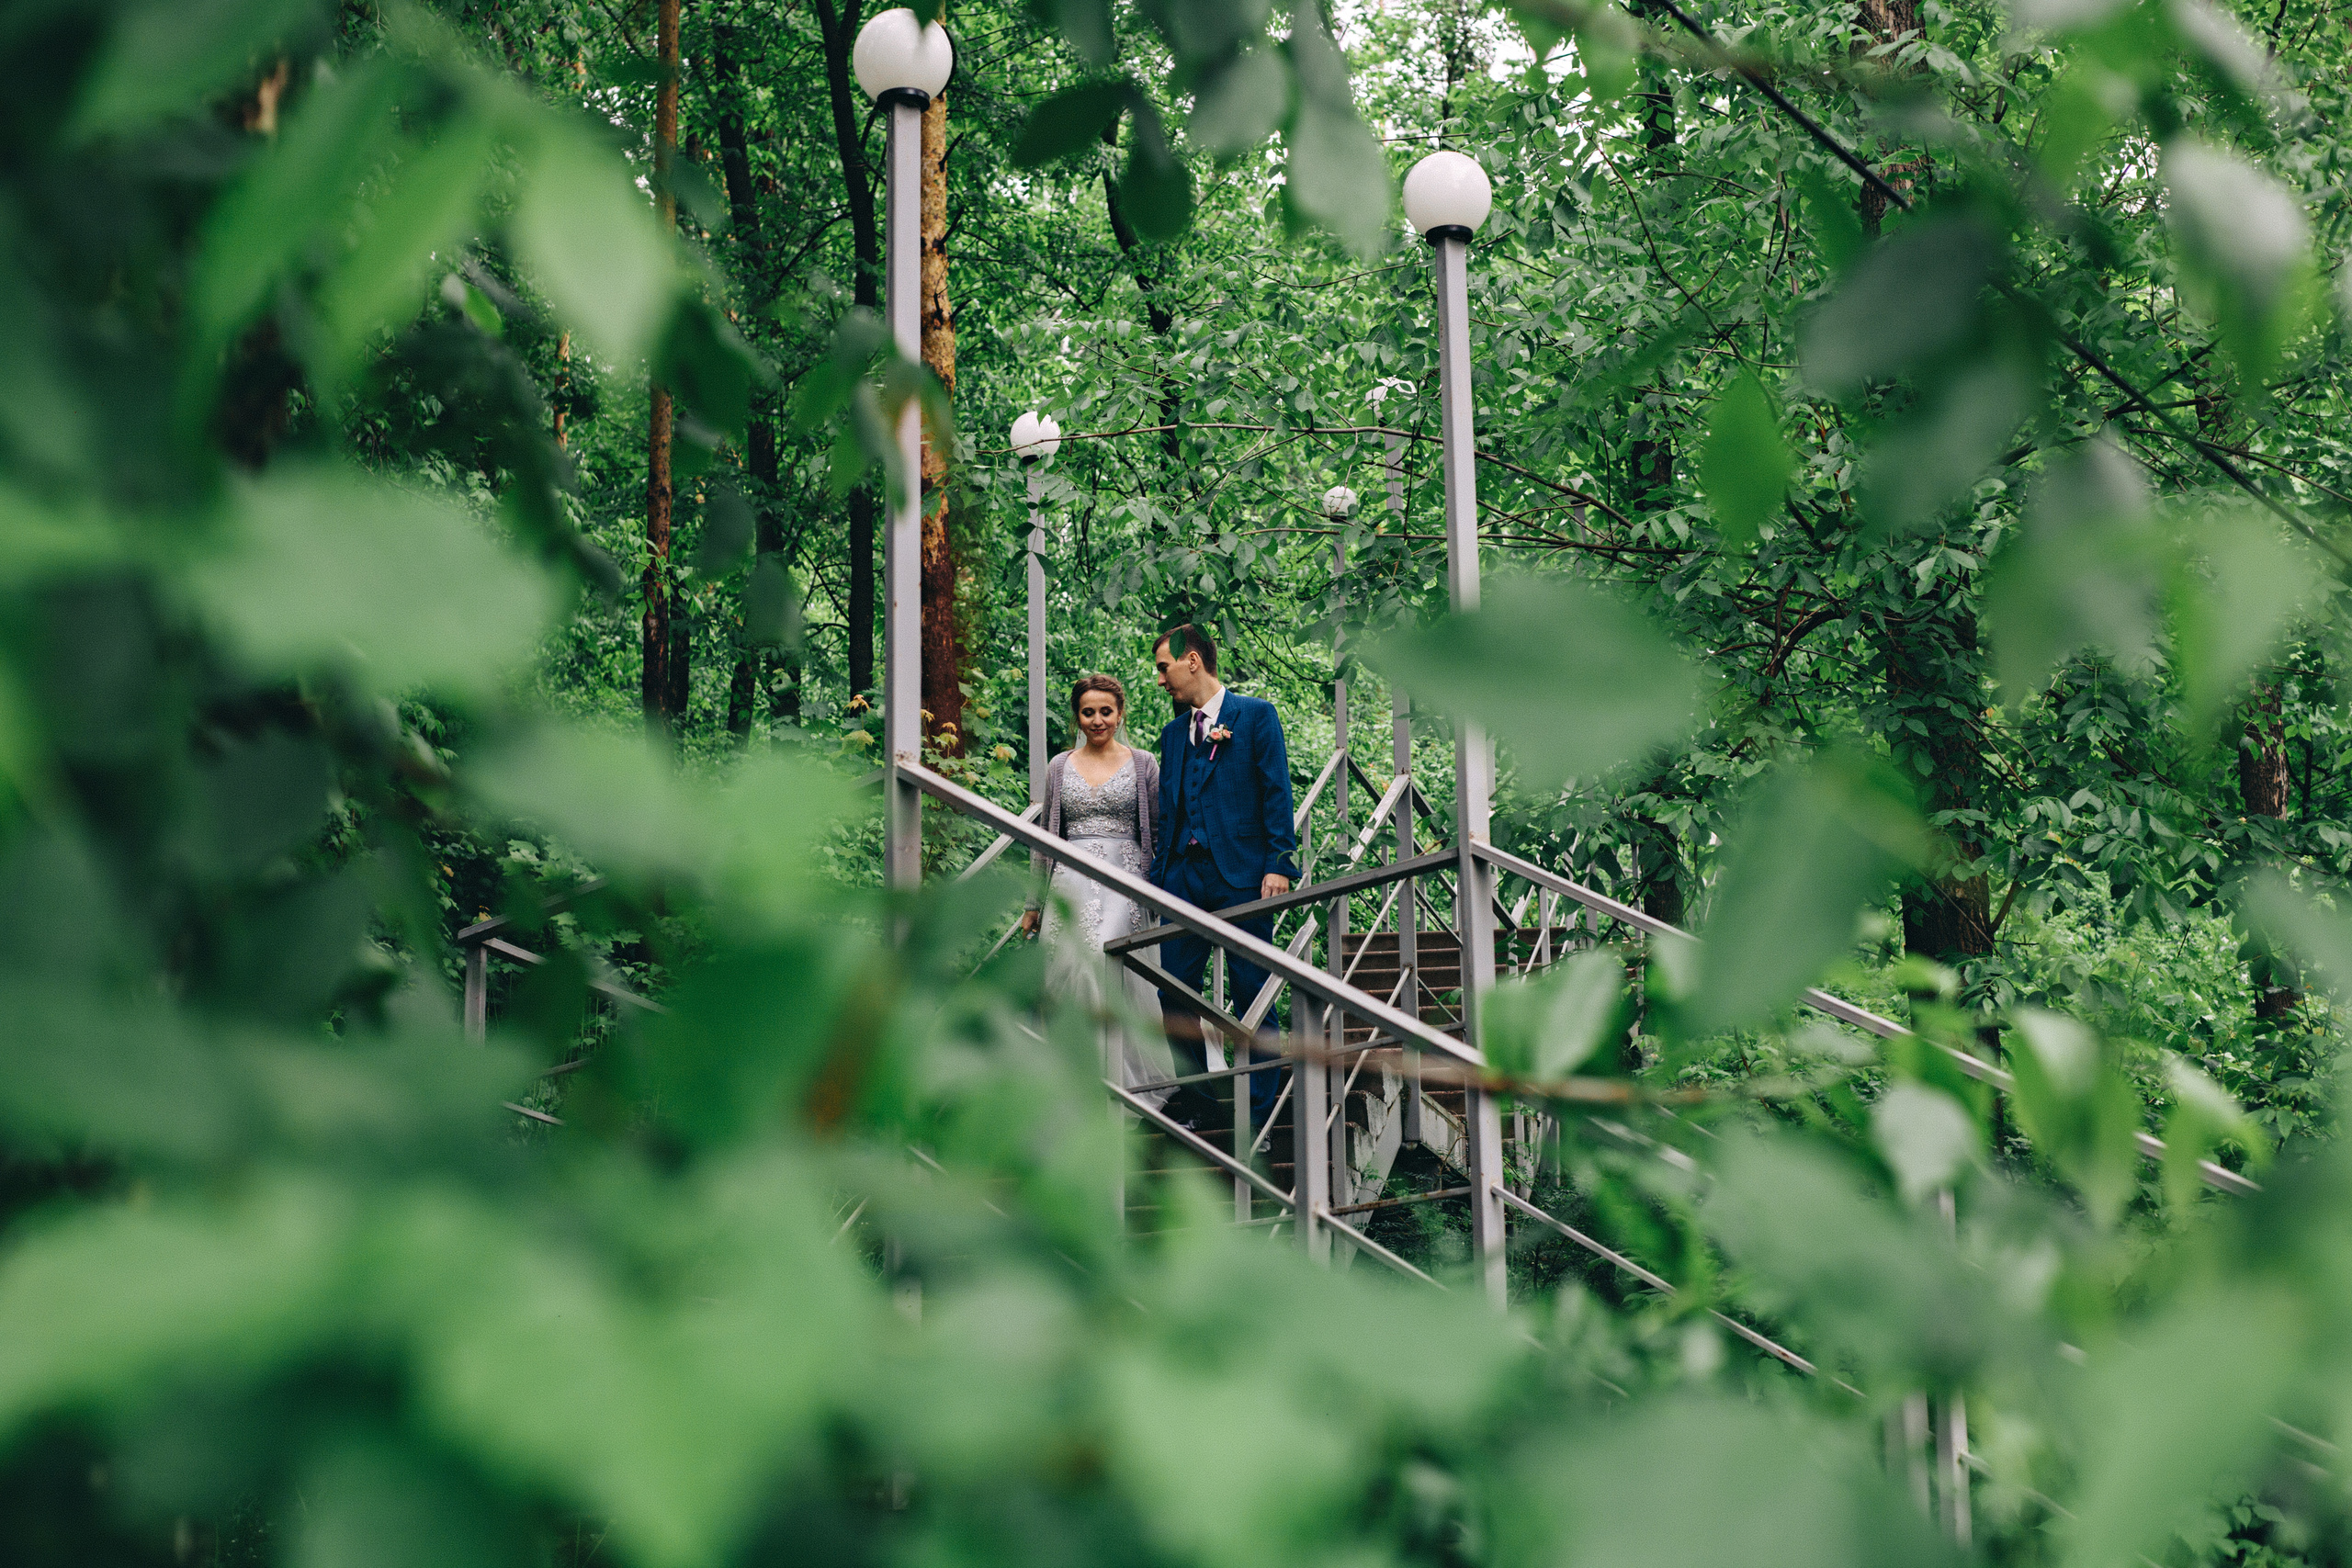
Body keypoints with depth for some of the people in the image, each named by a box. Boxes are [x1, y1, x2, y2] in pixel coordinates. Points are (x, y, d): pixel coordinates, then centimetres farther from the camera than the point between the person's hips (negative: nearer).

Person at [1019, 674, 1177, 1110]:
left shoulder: (1142, 765, 6)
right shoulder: (1059, 767, 11)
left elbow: (1159, 832, 8)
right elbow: (1046, 837, 15)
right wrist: (1033, 905, 14)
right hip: (1072, 884, 2)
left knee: (1108, 970, -16)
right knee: (1072, 974, -7)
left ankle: (1126, 1085, -10)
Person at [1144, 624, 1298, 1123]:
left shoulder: (1256, 715, 2)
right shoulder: (1173, 732, 18)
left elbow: (1277, 792, -3)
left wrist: (1278, 864, -11)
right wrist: (1158, 874, 11)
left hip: (1240, 874, -5)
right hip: (1183, 875, 5)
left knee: (1251, 993, -2)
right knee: (1174, 995, 2)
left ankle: (1260, 1108, 5)